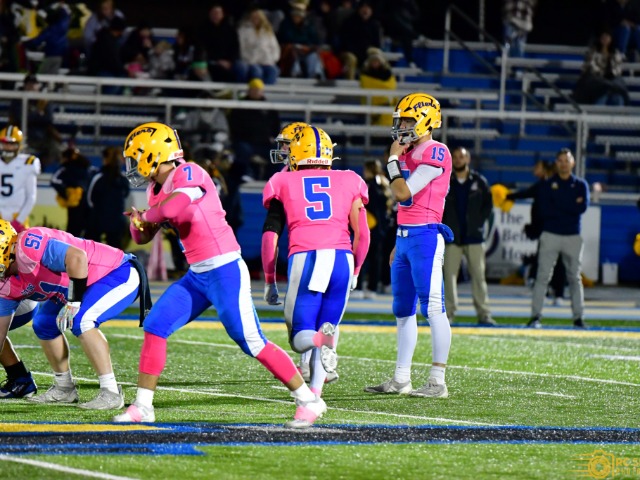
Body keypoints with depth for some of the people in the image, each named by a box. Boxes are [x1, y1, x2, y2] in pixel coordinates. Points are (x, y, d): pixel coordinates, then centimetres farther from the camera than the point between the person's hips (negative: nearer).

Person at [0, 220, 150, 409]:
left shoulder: (28, 246, -27)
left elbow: (77, 257, -38)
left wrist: (73, 303, -33)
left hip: (119, 273, -10)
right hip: (95, 283, 10)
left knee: (80, 321, -28)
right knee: (45, 324, 10)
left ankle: (111, 393, -24)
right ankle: (64, 388, 22)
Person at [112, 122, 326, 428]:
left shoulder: (188, 174, -15)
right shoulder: (158, 189, 13)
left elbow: (171, 208, -33)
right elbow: (143, 237, 20)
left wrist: (148, 215, -10)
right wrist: (138, 222, -4)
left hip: (225, 270, -9)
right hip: (197, 276, 9)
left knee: (251, 342, -7)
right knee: (155, 327, 1)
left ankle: (308, 400, 2)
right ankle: (142, 407, 7)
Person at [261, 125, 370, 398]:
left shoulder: (284, 184, 16)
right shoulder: (348, 182, 19)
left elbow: (270, 236, 10)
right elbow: (362, 233, 15)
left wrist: (269, 282, 17)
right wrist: (355, 271, 30)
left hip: (304, 258, -2)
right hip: (342, 258, 2)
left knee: (300, 338, 5)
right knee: (326, 331, 14)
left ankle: (320, 339, -31)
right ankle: (315, 394, -8)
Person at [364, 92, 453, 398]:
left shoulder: (435, 154, -12)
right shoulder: (409, 154, 17)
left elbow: (404, 194, -16)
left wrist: (393, 160, -5)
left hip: (425, 236, -10)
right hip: (404, 237, 10)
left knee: (433, 309, -9)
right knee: (403, 311, 11)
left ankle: (438, 382, -9)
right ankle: (401, 379, 16)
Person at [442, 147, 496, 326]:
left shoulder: (479, 182, 5)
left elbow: (488, 205, 6)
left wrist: (479, 223, -4)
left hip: (474, 237, 0)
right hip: (452, 237, 0)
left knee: (478, 275, 1)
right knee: (450, 274, -3)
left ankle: (483, 313, 3)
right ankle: (448, 313, -1)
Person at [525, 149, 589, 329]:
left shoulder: (580, 185, 9)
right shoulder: (547, 185, 5)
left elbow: (582, 207, -8)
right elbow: (544, 209, -9)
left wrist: (558, 206, -9)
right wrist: (571, 206, -9)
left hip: (573, 236, 1)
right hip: (550, 235, -1)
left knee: (575, 278, 5)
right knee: (543, 276, -6)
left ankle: (578, 317, 9)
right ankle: (535, 316, -7)